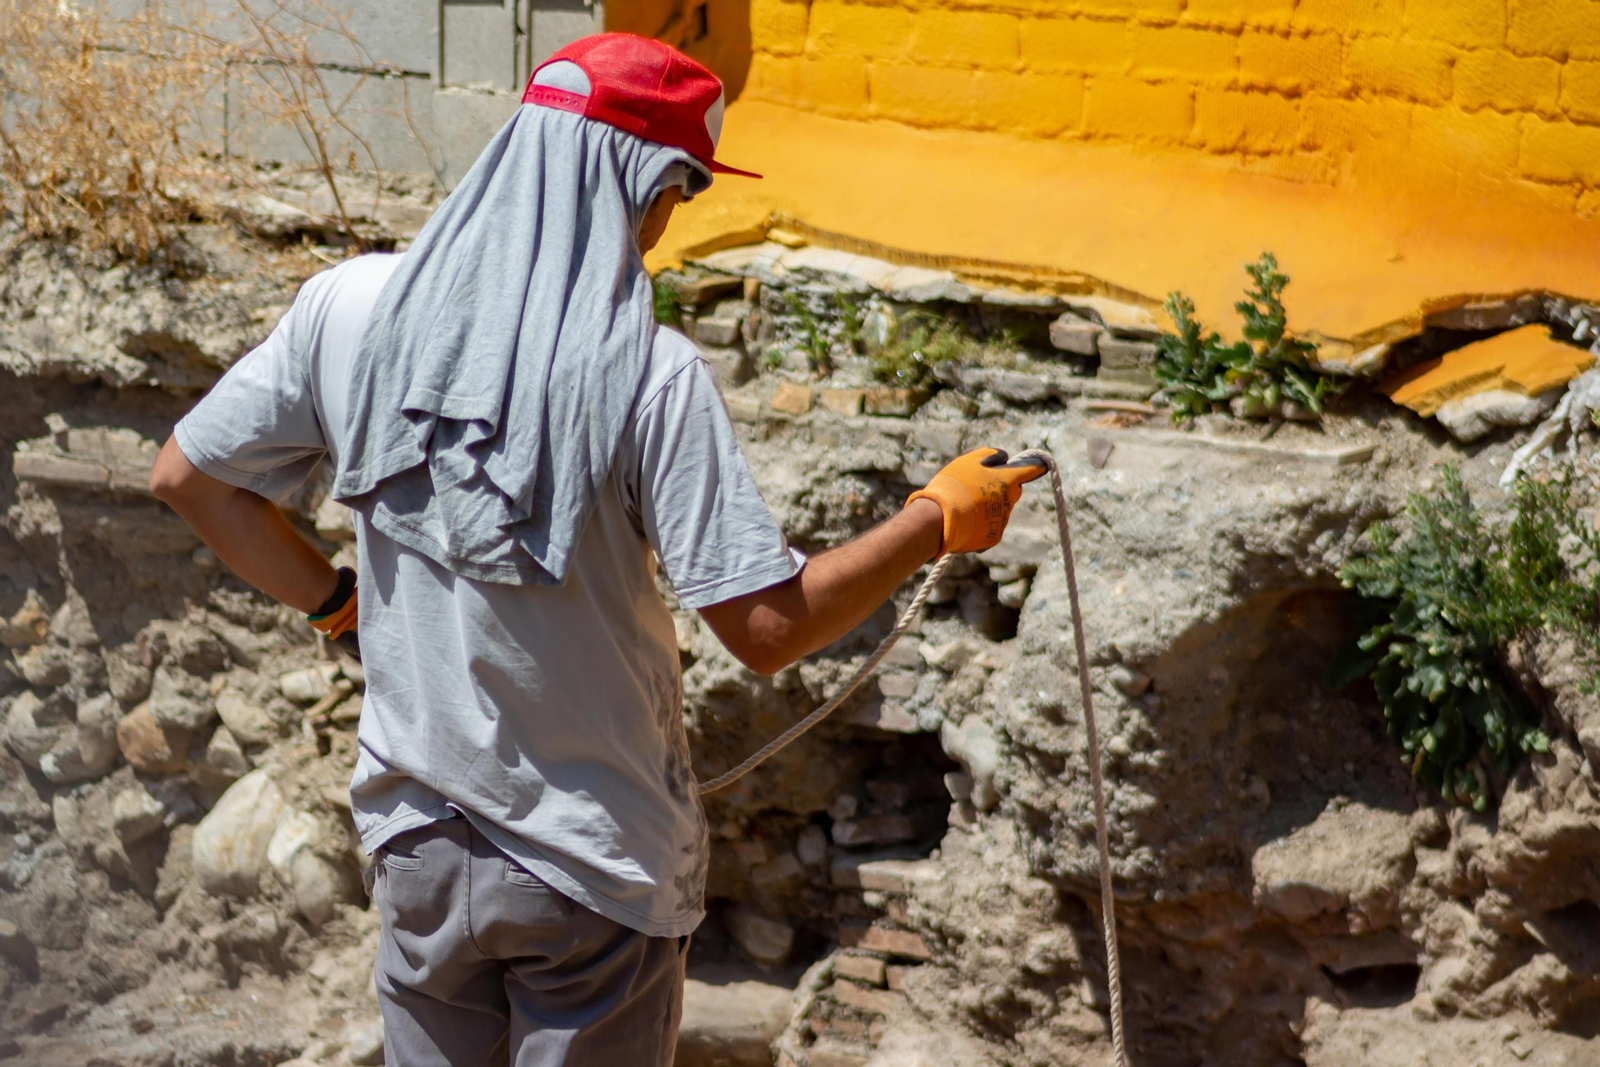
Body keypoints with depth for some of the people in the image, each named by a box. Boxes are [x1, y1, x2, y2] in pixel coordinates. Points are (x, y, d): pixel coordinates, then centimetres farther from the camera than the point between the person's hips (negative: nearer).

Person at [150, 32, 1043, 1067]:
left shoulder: (352, 305, -8)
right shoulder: (649, 373, -21)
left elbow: (189, 474, 2)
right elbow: (768, 625, -20)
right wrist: (937, 519, -8)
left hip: (417, 834, 4)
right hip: (596, 863, -4)